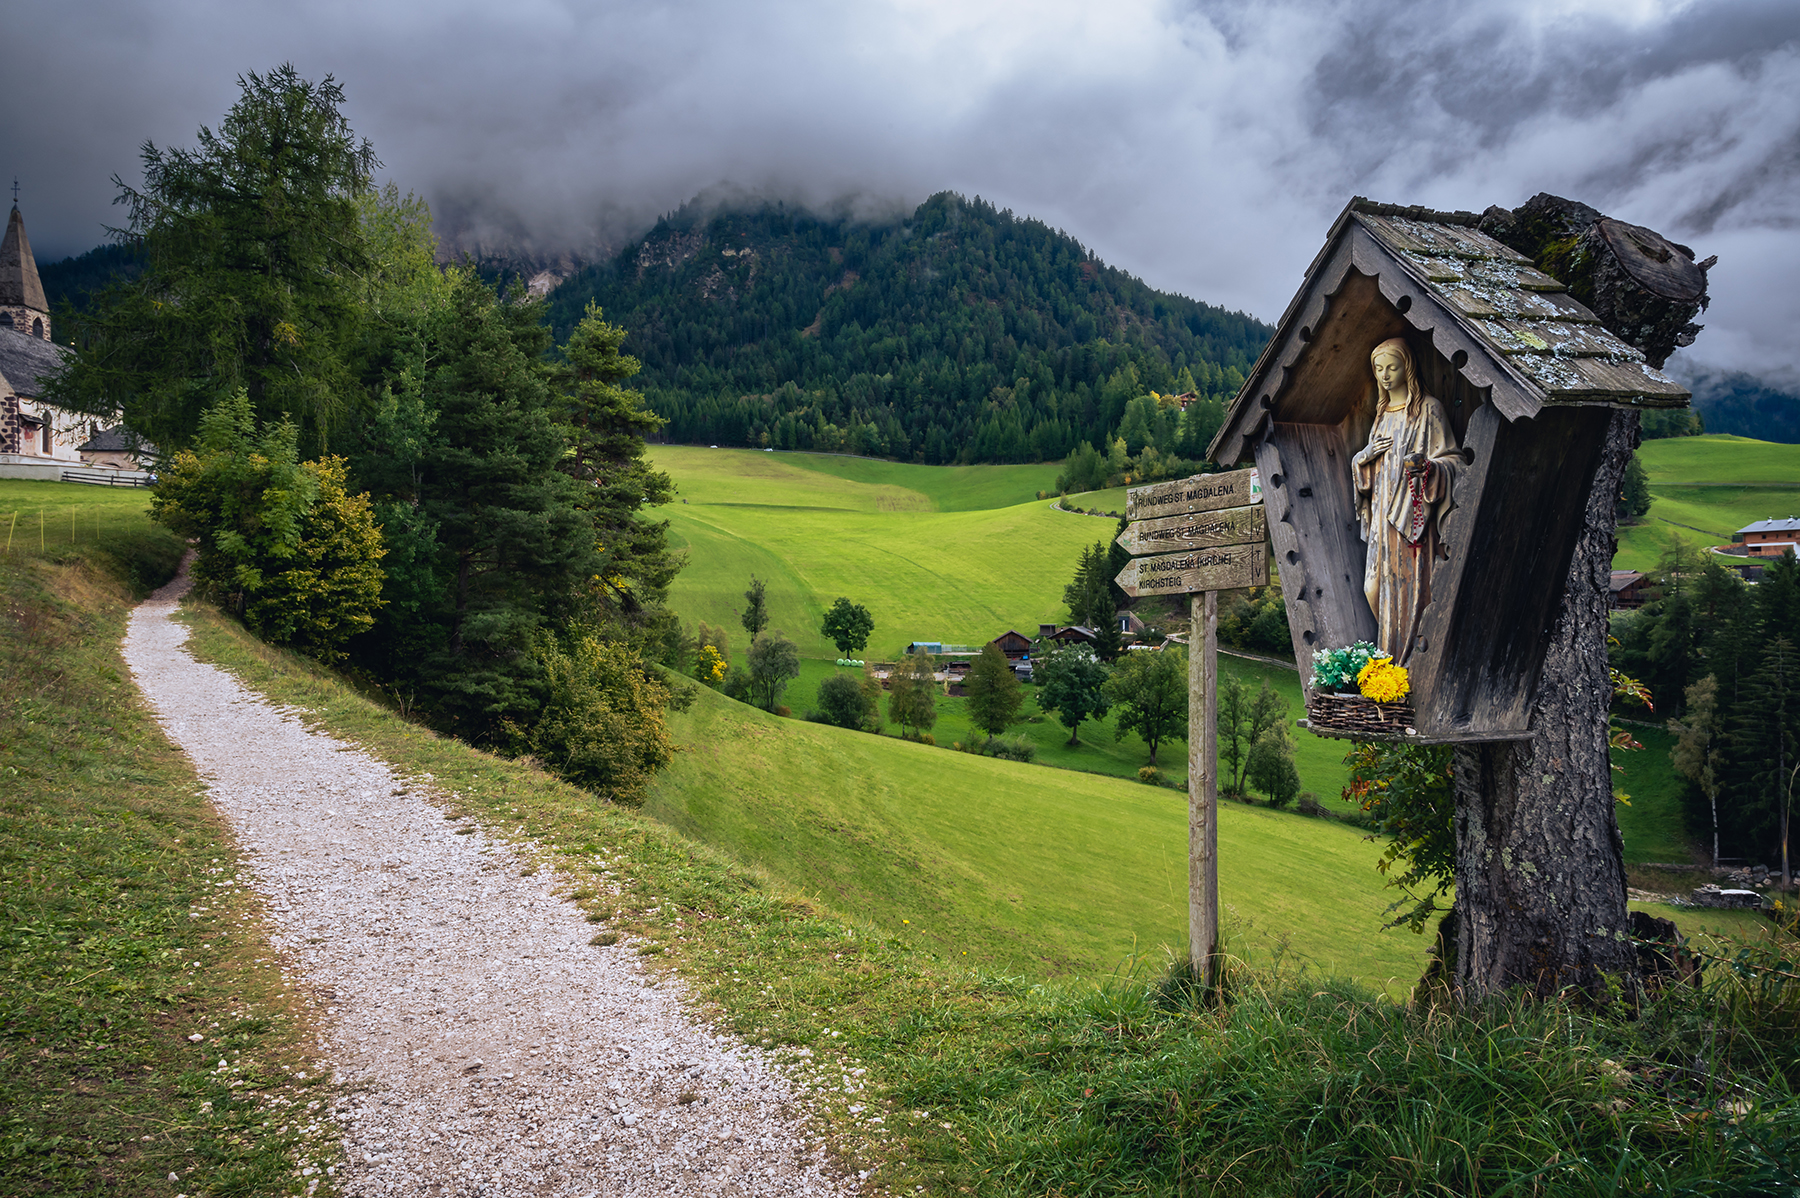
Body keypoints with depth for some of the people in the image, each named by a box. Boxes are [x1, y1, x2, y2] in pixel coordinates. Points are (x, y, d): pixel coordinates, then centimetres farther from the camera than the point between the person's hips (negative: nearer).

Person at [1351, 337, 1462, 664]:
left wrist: (1426, 466, -28)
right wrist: (1368, 455, 1)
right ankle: (1390, 656, 17)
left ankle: (1410, 663, -1)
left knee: (1410, 586, -7)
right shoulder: (1383, 411, 17)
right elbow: (1363, 465, 25)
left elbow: (1451, 459, -8)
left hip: (1413, 511, -7)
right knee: (1377, 587, 3)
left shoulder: (1427, 409, -4)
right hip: (1384, 512, 7)